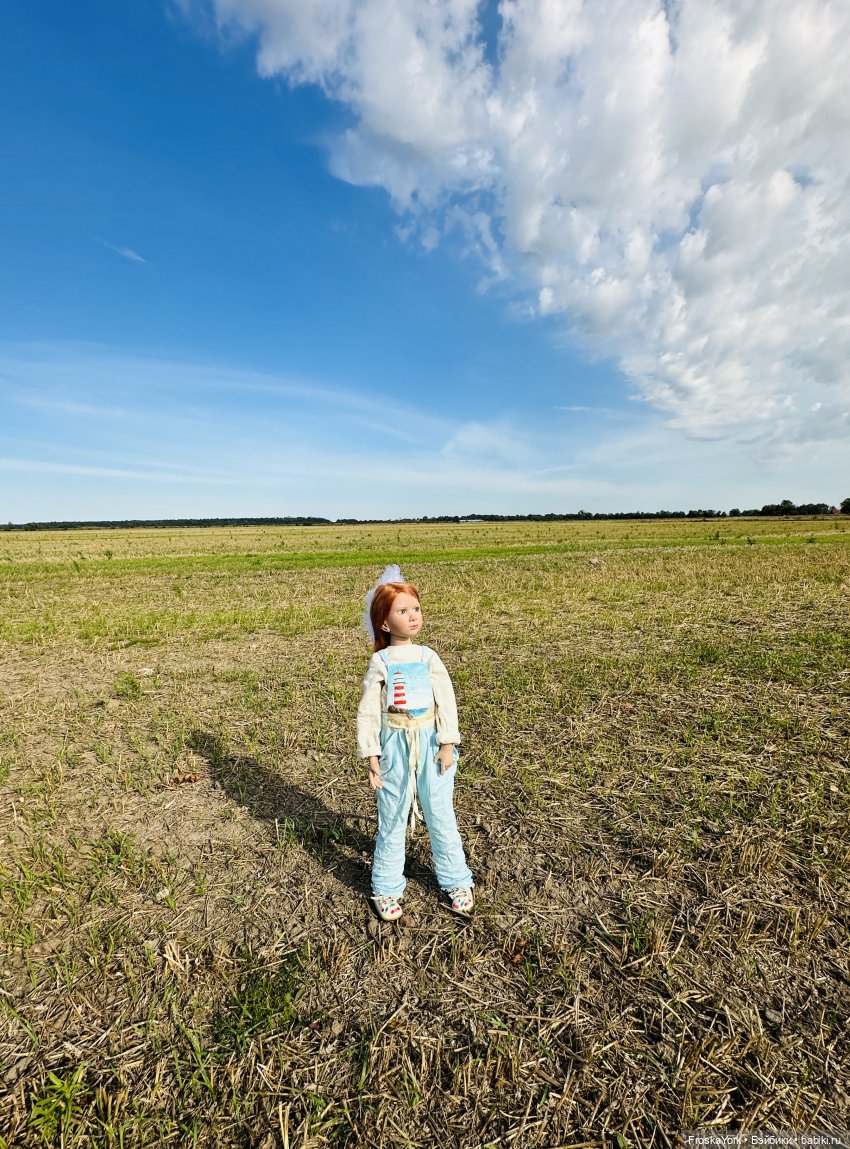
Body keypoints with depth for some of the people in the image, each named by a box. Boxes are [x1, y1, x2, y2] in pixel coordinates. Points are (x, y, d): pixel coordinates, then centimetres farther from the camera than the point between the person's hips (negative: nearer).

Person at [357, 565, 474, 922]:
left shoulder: (428, 657, -2)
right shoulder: (380, 662, -6)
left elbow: (446, 701, -3)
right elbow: (368, 711, -4)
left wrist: (448, 744, -8)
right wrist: (371, 756, -5)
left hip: (430, 743, 1)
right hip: (395, 746, -1)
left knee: (440, 813, 14)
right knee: (392, 818, 13)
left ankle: (456, 880, 34)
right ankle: (387, 888, 32)